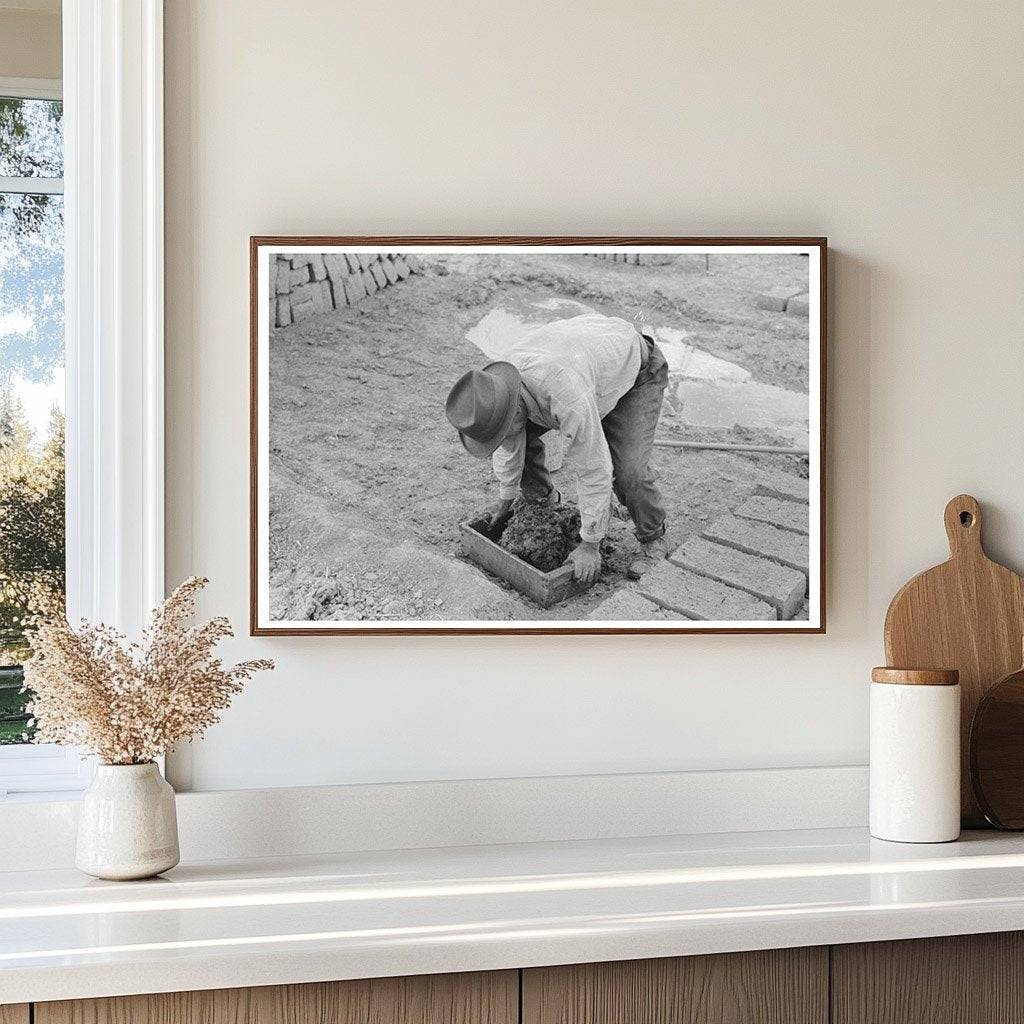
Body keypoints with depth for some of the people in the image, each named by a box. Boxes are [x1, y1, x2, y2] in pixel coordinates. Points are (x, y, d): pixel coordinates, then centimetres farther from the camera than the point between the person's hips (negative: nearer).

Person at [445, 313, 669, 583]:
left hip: (636, 371, -7)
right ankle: (541, 499, 23)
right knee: (524, 436, -2)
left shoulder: (568, 399, -46)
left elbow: (594, 470, -36)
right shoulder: (499, 381, -21)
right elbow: (509, 446, -1)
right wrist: (506, 499, 14)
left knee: (627, 470, -22)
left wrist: (590, 545, -26)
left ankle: (652, 541, 4)